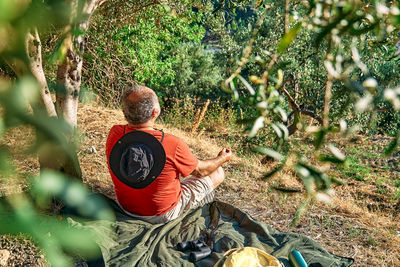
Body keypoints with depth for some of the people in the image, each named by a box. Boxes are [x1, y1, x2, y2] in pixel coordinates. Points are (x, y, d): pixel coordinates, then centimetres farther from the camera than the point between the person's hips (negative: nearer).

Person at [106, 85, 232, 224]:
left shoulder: (114, 134, -20)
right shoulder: (173, 145, -33)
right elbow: (200, 171, -13)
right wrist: (222, 158, 9)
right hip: (162, 215, -5)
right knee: (218, 172, 10)